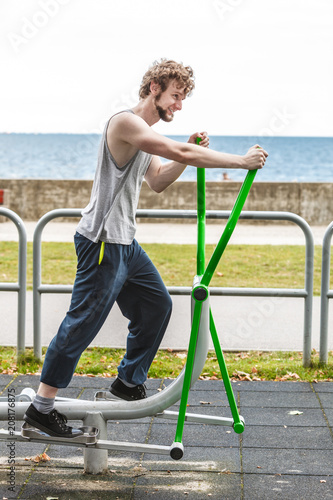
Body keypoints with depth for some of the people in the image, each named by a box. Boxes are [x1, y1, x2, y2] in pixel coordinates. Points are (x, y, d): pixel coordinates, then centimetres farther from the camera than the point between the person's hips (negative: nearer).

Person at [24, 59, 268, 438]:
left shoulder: (145, 134, 17)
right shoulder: (125, 122, -17)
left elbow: (157, 182, 20)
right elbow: (180, 152, -26)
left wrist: (191, 152, 5)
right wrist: (242, 161, -21)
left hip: (125, 243, 10)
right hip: (101, 241, -10)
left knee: (157, 305, 16)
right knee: (82, 322, -8)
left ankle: (128, 382, 29)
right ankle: (41, 407, 0)